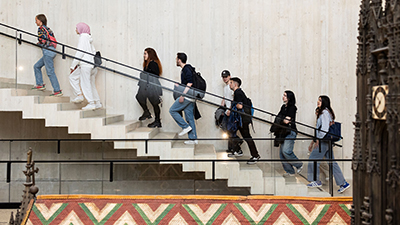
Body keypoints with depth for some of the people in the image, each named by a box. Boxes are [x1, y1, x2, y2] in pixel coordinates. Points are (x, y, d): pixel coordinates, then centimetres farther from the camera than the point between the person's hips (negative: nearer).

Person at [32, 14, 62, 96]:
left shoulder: (41, 28, -7)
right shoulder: (47, 28, 19)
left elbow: (41, 40, -17)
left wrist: (39, 43, 5)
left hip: (48, 51, -10)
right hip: (51, 50, 10)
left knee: (50, 72, -9)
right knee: (37, 66, 20)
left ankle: (57, 91, -9)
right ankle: (40, 84, 20)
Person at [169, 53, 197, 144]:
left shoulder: (186, 69, -12)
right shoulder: (185, 69, 19)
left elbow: (190, 83, -21)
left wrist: (183, 95, -23)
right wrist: (179, 85, 26)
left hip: (187, 95, -10)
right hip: (189, 96, 10)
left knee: (172, 110, -3)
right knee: (189, 117, 8)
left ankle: (185, 127, -4)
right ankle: (193, 139, 8)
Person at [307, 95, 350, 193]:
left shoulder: (324, 112, -12)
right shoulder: (322, 112, 19)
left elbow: (325, 128, -21)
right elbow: (318, 129, 24)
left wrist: (318, 140, -19)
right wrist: (313, 142, 25)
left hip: (323, 141, -10)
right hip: (327, 142, 10)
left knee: (313, 159, -1)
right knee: (332, 162, 7)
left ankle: (316, 181, 8)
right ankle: (343, 183, 6)